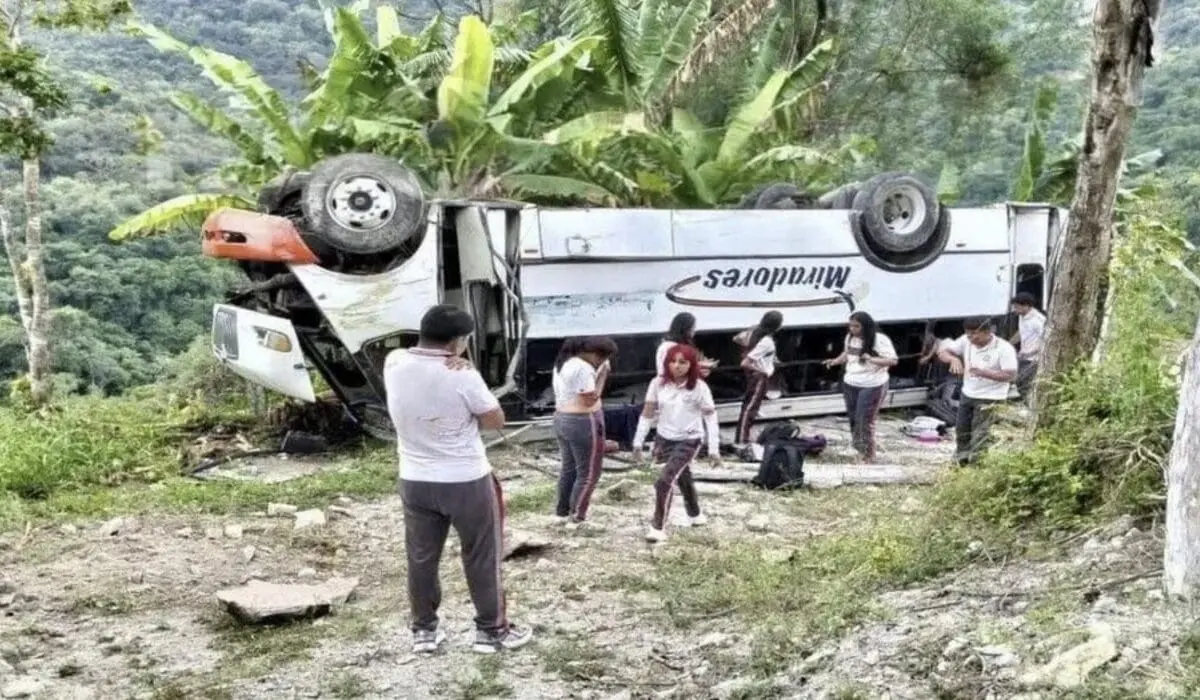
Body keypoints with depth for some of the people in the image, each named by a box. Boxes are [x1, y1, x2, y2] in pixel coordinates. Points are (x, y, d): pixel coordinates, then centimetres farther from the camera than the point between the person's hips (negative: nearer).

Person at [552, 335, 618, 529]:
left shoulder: (562, 362, 8)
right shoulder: (583, 368, -22)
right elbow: (590, 400, -20)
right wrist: (603, 374, -15)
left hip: (561, 420, 10)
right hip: (583, 423, -10)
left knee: (569, 468, 19)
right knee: (588, 473, 2)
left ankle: (562, 512, 27)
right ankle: (576, 518, 6)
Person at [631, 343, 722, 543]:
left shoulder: (699, 387, -16)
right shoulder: (658, 383, -8)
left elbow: (710, 417, -13)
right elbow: (647, 413, -1)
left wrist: (713, 448, -17)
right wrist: (638, 442, -2)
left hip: (689, 440, -4)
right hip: (665, 439, 4)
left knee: (665, 481, -17)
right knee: (682, 477, 23)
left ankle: (658, 527, -7)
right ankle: (695, 515, 47)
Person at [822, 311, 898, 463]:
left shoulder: (880, 339, -18)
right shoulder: (850, 337, 3)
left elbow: (893, 360, -18)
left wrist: (872, 360, -33)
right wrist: (835, 361, 2)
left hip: (872, 387, -7)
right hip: (850, 384, 7)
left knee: (865, 421, -5)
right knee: (853, 419, 15)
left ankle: (868, 456, 6)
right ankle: (859, 449, 31)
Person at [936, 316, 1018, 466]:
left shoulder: (1004, 348, -18)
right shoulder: (966, 341, -3)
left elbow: (1010, 375, -22)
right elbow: (942, 351, -1)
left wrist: (983, 372, -33)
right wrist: (953, 358, -25)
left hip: (989, 399, -6)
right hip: (967, 394, 7)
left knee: (979, 436, -7)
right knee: (962, 430, 18)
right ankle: (960, 459, 37)